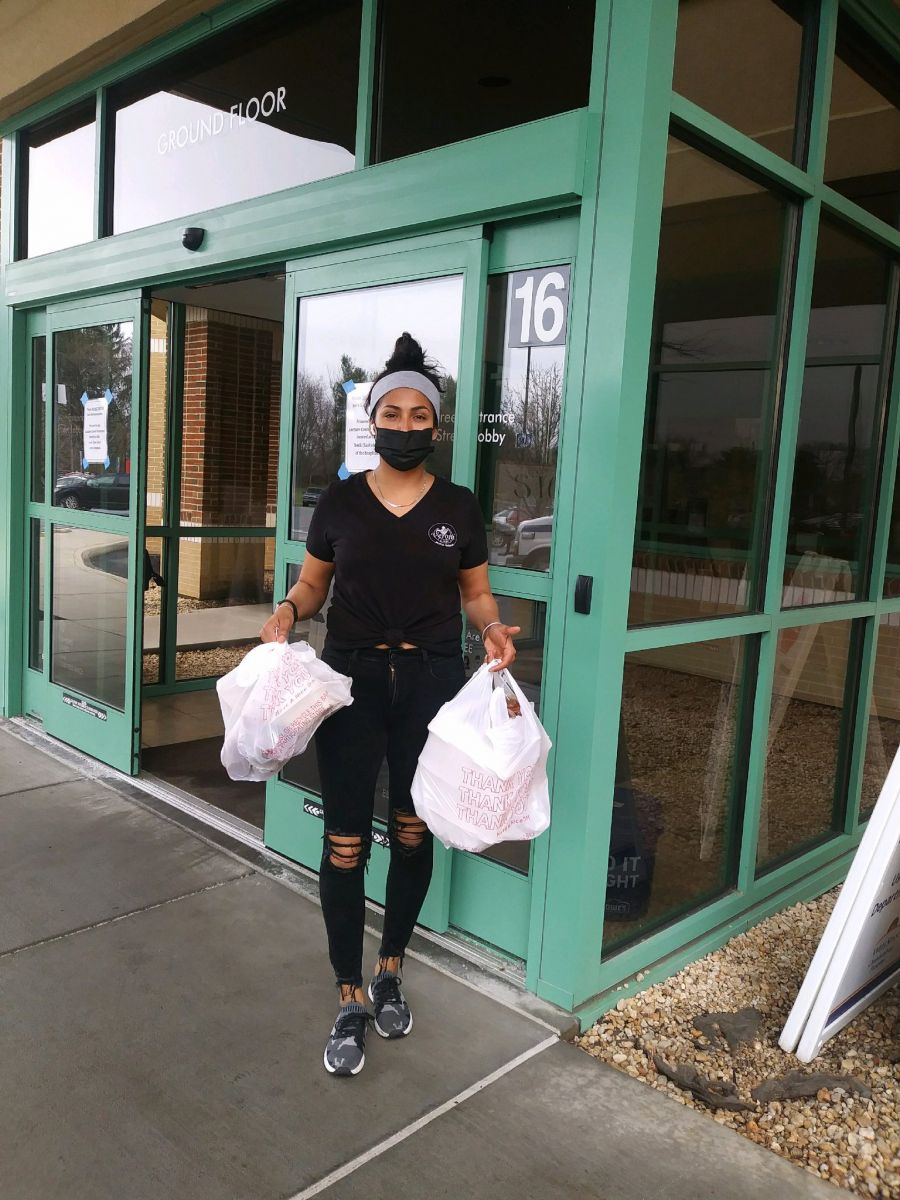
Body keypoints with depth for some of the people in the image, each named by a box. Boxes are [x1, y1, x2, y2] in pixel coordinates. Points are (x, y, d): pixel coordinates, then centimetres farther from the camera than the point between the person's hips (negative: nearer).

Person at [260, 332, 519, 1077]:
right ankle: (350, 997, 16)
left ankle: (391, 970, 33)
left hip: (431, 681, 1)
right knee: (346, 842, -1)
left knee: (414, 832, 11)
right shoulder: (339, 502, 2)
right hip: (352, 677, 0)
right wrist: (288, 611, -12)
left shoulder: (459, 507, 3)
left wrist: (494, 628, -12)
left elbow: (476, 592, 9)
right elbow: (313, 582, 10)